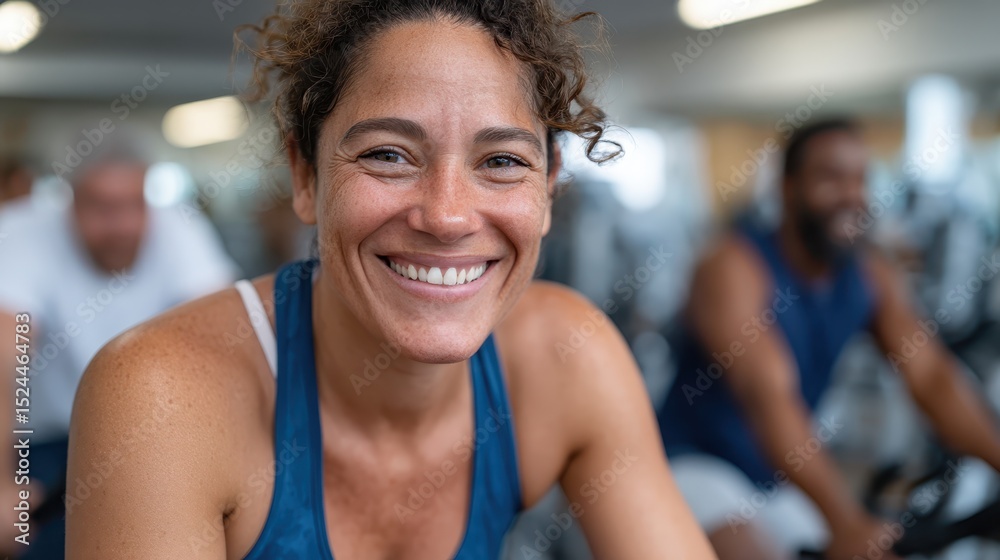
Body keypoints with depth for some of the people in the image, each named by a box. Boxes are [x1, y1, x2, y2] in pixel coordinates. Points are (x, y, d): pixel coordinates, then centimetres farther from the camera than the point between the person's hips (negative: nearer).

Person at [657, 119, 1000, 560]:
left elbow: (932, 378, -12)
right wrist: (845, 522, -45)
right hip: (701, 465, -6)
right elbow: (768, 396, -35)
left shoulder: (872, 276, -3)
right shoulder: (734, 269, -23)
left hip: (783, 475, 7)